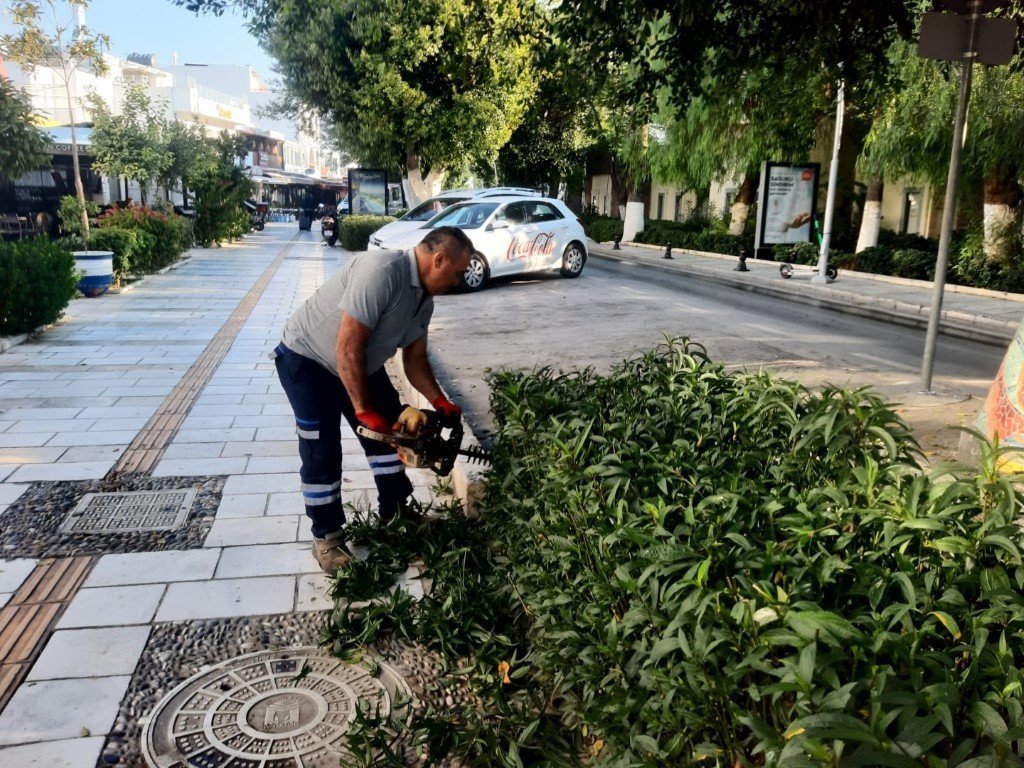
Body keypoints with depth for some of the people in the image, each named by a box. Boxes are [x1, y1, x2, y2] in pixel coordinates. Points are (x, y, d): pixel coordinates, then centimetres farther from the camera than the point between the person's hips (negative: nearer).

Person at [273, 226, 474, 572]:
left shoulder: (423, 299, -4)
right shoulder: (381, 271, -34)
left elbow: (415, 359, 4)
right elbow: (347, 347, -34)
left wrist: (441, 403, -9)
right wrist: (364, 411, -29)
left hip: (361, 364, 9)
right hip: (306, 361, -8)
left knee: (392, 431, 8)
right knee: (322, 452, -7)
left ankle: (396, 516, 24)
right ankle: (326, 536, 10)